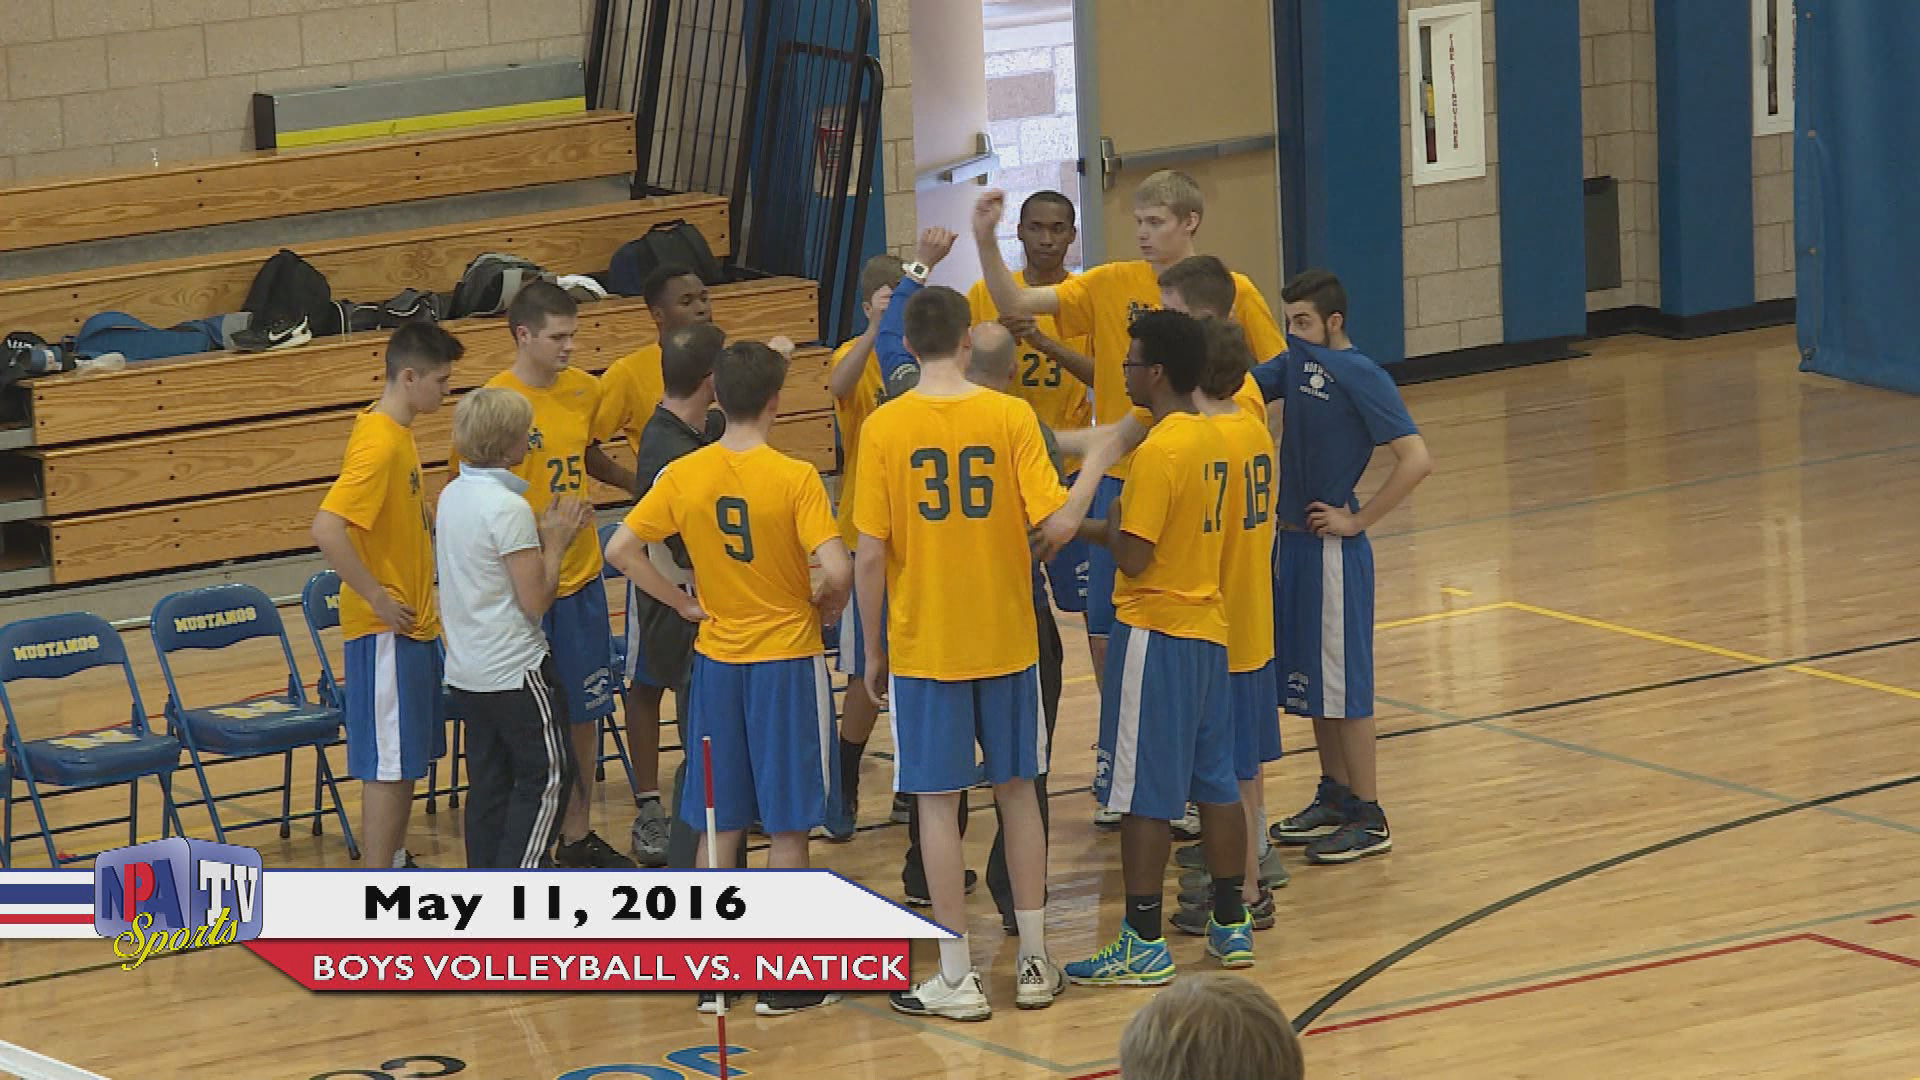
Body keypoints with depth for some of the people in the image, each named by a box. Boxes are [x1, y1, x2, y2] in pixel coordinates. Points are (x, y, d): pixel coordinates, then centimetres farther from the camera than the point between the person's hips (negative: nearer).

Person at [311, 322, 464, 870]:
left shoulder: (396, 431, 8)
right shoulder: (379, 445, -22)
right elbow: (328, 530, -31)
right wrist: (377, 598, -24)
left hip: (412, 624, 9)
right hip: (385, 631, -9)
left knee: (409, 755, 17)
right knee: (388, 763, -5)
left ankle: (396, 863, 29)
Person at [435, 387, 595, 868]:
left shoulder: (453, 495, 7)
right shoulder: (509, 507, -20)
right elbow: (535, 601, -18)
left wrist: (544, 535, 10)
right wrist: (557, 543, -7)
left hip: (467, 667, 9)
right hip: (515, 667, -9)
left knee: (490, 782, 12)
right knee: (548, 776, -1)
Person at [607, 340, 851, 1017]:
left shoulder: (684, 476, -4)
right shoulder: (794, 479, -15)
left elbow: (620, 550, -4)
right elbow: (837, 568, -23)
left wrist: (683, 603, 4)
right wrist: (827, 604, -2)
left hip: (716, 661, 4)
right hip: (788, 659, -4)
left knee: (719, 823, 12)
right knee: (788, 826, 4)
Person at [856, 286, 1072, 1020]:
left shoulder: (884, 429, -9)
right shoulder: (1010, 417, -7)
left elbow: (869, 555, -10)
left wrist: (874, 650, 2)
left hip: (923, 645, -2)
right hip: (1007, 637, 2)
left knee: (938, 801, 4)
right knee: (1017, 791, 15)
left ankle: (957, 978, 5)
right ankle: (1034, 962, 19)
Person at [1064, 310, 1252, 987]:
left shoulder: (1158, 452, -19)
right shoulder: (1212, 441, 8)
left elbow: (1134, 556, -19)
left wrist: (1100, 526, -1)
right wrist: (1089, 527, 15)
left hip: (1155, 632, -9)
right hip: (1208, 626, 9)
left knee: (1144, 794, -3)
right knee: (1214, 781, 14)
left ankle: (1144, 943, -1)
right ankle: (1231, 924, 19)